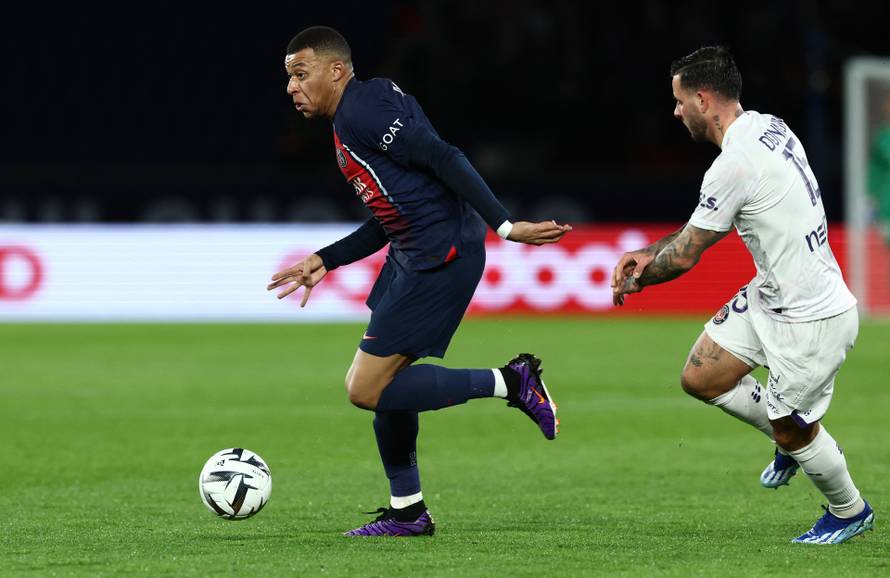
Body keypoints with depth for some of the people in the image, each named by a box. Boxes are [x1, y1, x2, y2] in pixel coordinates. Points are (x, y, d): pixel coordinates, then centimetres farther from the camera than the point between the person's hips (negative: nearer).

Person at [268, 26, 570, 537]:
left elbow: (444, 159, -20)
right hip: (412, 259, 10)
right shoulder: (351, 119, 19)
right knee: (384, 381, 15)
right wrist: (324, 261, 21)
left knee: (367, 391, -9)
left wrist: (504, 225, -25)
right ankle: (407, 512, 25)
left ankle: (512, 382, -4)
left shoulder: (362, 110, -13)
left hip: (441, 258, -10)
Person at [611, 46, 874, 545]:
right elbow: (709, 225, 15)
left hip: (811, 320, -9)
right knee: (701, 377, 9)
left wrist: (634, 280, 4)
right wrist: (650, 255, 11)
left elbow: (684, 256, -15)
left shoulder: (735, 165, -27)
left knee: (791, 431, 6)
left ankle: (851, 512, 30)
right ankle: (794, 444, 28)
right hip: (770, 297, 9)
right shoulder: (768, 126, 2)